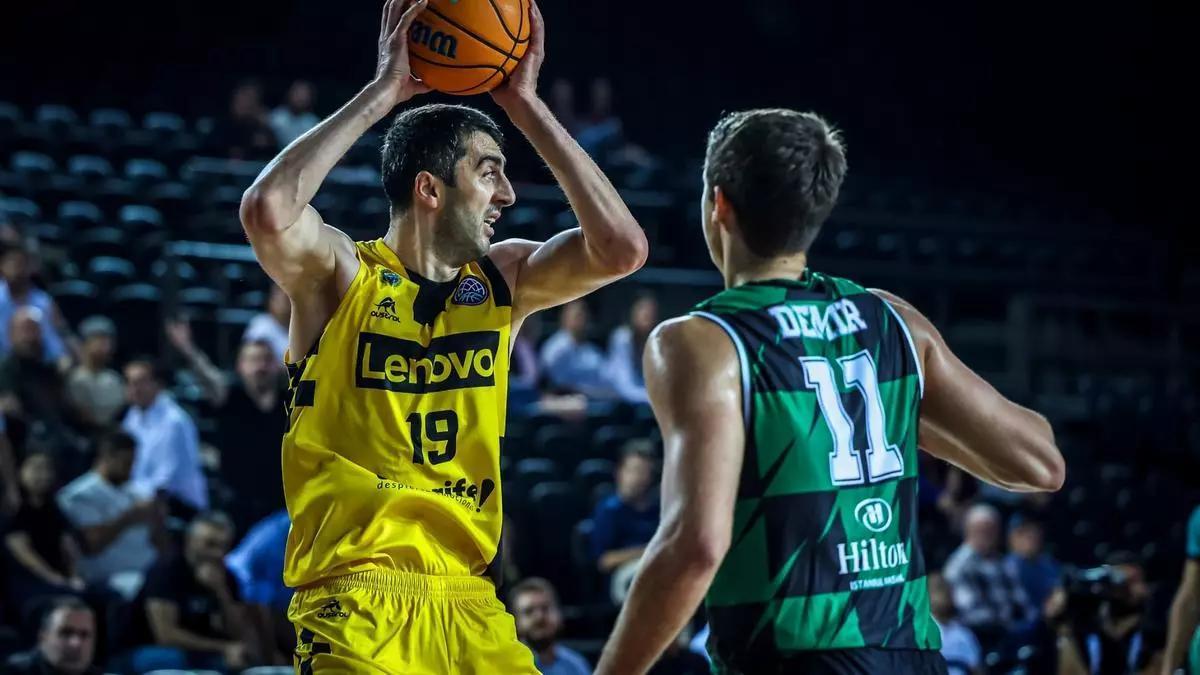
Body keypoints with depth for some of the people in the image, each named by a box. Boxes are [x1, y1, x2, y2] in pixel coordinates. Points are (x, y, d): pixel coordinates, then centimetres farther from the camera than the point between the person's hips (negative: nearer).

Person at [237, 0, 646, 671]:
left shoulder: (503, 281, 9)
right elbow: (268, 212, -25)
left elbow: (621, 249, -5)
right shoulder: (341, 275, -4)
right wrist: (383, 93, -17)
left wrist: (525, 102, -4)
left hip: (471, 607, 5)